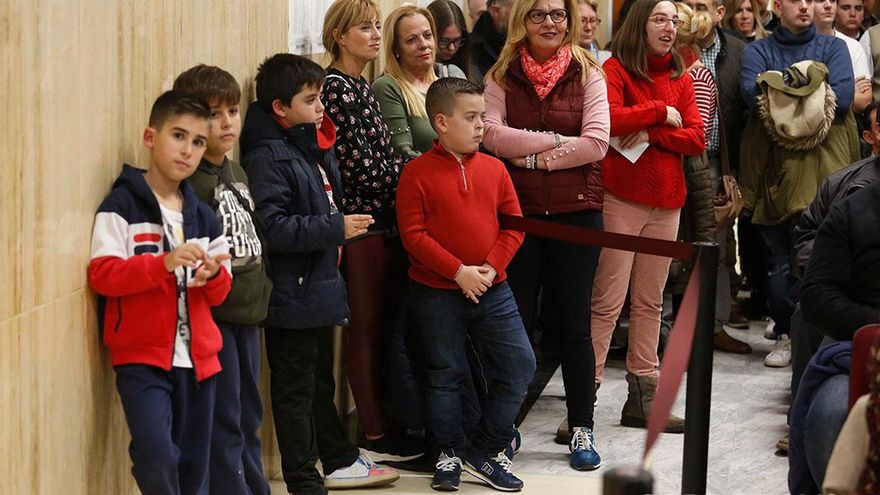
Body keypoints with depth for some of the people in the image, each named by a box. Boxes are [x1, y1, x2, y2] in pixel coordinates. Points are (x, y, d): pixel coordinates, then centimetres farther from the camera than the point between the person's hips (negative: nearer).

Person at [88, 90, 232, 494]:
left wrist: (214, 274, -9)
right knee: (157, 456, -21)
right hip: (142, 358, -6)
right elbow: (101, 274, -15)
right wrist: (164, 264, -27)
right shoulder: (122, 204, -5)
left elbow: (219, 293, 15)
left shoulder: (203, 216, 14)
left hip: (197, 358, 6)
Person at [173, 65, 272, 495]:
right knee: (223, 423, -3)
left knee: (248, 416, 16)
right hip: (212, 315, -9)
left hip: (247, 313, 9)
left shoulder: (237, 173, 14)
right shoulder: (190, 180, -15)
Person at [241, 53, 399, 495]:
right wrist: (335, 228, -24)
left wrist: (340, 229, 14)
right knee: (295, 389, -1)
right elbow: (272, 228, -26)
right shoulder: (268, 157, -17)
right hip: (290, 296, -10)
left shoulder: (314, 147, 13)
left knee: (321, 382, 21)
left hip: (319, 288, 10)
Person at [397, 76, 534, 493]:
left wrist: (491, 268, -9)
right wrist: (459, 272, -18)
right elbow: (413, 234, -12)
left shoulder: (493, 169, 5)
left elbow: (513, 224, 6)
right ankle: (449, 455, 22)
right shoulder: (418, 173, -8)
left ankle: (486, 452, 13)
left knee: (518, 365, 0)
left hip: (492, 289, 4)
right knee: (446, 374, 7)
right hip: (437, 294, -4)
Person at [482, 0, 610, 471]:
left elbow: (596, 142, -9)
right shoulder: (501, 76, 3)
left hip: (576, 211, -1)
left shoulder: (587, 73, 1)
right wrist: (556, 140, -13)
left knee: (573, 322, 6)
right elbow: (493, 135, -11)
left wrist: (532, 156, -11)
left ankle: (581, 427, 14)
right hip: (517, 211, 1)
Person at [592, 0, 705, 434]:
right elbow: (611, 120, -22)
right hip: (620, 198, -6)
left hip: (666, 202, 6)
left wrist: (652, 135, -11)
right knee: (607, 302, -9)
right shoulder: (615, 69, -4)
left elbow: (696, 139, 4)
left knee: (650, 302, 12)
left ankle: (643, 397, 18)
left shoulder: (682, 80, 13)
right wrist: (660, 112, -9)